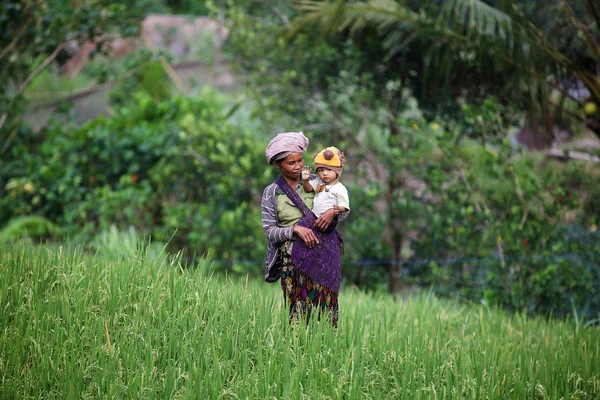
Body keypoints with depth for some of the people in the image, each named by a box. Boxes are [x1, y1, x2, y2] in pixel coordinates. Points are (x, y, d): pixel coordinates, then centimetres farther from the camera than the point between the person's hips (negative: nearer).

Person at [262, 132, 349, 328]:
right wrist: (295, 229, -15)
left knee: (326, 308, -4)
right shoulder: (271, 193, 5)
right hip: (293, 258, -1)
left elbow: (345, 209, 12)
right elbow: (269, 230, 1)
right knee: (299, 312, -6)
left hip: (324, 254, 1)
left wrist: (333, 213, -11)